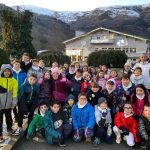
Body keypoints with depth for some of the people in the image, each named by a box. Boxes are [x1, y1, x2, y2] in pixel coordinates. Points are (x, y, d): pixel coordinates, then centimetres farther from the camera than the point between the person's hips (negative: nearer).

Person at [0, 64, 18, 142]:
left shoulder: (13, 81, -2)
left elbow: (15, 93, 0)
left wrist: (14, 103, -5)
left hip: (8, 104, 3)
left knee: (9, 117, 20)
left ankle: (9, 128, 43)